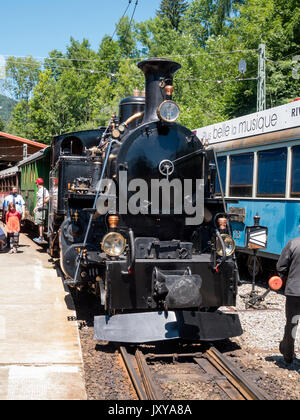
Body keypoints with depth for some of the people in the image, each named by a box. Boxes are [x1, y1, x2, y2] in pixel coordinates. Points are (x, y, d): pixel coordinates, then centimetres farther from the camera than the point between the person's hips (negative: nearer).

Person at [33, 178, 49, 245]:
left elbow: (48, 198, -22)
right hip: (38, 209, 10)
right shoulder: (38, 190, 20)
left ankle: (41, 238, -8)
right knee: (39, 223, 13)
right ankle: (40, 237, 19)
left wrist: (43, 203, -29)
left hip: (42, 209, -10)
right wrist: (35, 207, 28)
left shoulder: (44, 190, -11)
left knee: (40, 223, -9)